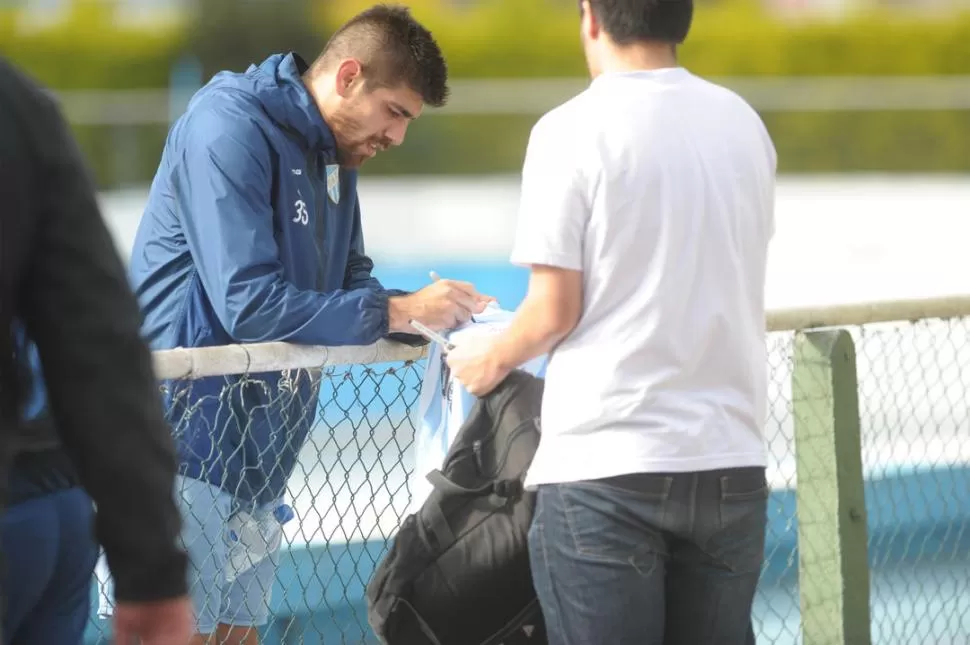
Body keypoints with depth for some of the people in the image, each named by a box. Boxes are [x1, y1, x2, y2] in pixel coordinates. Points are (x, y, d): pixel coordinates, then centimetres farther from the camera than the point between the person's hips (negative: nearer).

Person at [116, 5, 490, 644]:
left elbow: (349, 286, 17)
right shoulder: (229, 126, -15)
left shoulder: (335, 154, 14)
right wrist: (396, 311, -21)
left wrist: (434, 315, -4)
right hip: (188, 440, -9)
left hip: (259, 449, 9)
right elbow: (249, 303, -24)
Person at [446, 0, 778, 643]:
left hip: (604, 467, -5)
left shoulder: (573, 131, -9)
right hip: (730, 460, 5)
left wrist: (492, 360, 10)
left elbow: (554, 311, -9)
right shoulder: (744, 124, 7)